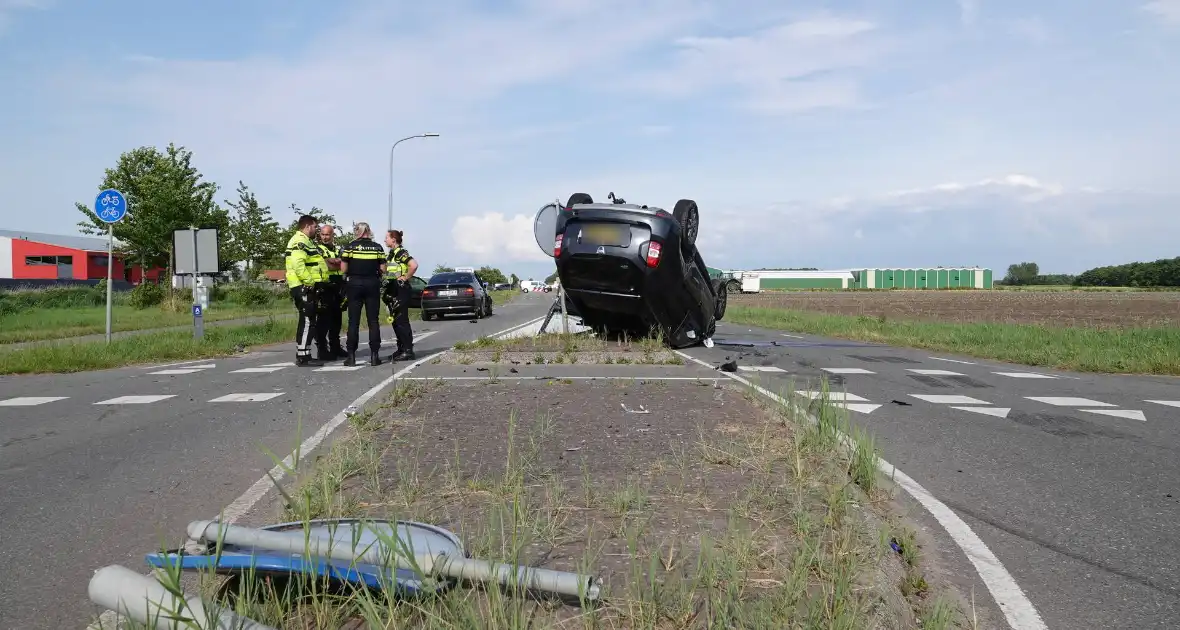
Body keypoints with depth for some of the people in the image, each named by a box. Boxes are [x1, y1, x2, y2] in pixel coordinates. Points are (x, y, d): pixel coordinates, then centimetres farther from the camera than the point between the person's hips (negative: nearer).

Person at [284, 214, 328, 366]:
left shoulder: (304, 241, 23)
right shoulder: (300, 241, -12)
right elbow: (297, 264, -26)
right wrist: (310, 281, -22)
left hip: (304, 288, 11)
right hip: (304, 288, -11)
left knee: (307, 322, 14)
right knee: (307, 321, -9)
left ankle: (302, 354, 20)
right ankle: (303, 357, -7)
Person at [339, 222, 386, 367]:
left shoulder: (349, 247, -2)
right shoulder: (378, 248, 3)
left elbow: (343, 269, -5)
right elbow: (383, 269, 0)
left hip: (354, 284, -1)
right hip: (373, 284, 1)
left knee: (353, 321, 3)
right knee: (373, 320, 5)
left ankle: (351, 356, 2)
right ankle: (374, 355, 2)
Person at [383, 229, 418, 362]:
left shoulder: (401, 252, -12)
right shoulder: (391, 253, 16)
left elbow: (414, 265, -27)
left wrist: (405, 277, -18)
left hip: (400, 290, -10)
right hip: (393, 290, 10)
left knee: (401, 320, -9)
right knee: (396, 321, 11)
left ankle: (408, 350, -6)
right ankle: (401, 349, 17)